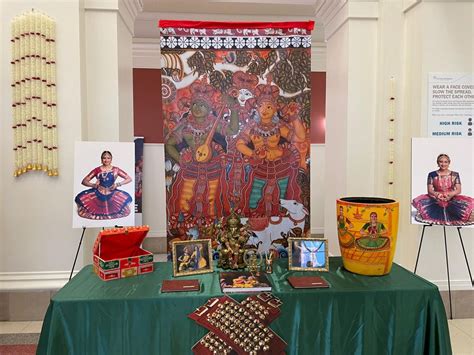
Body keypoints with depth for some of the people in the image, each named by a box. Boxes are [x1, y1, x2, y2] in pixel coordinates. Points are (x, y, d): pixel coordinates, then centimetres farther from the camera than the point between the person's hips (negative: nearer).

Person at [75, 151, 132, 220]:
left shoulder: (115, 170, 3)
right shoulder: (97, 170, 4)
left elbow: (129, 179, 2)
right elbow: (84, 181, 4)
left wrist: (118, 184, -10)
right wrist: (94, 185, -13)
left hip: (112, 194, 0)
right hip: (98, 194, 0)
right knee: (80, 198, -16)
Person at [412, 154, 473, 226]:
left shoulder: (455, 175, 7)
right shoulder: (432, 175, 5)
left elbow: (458, 190, -1)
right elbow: (430, 190, -2)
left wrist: (450, 195, -24)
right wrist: (436, 194, -26)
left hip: (452, 199, 1)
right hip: (436, 199, -1)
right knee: (418, 201, -30)